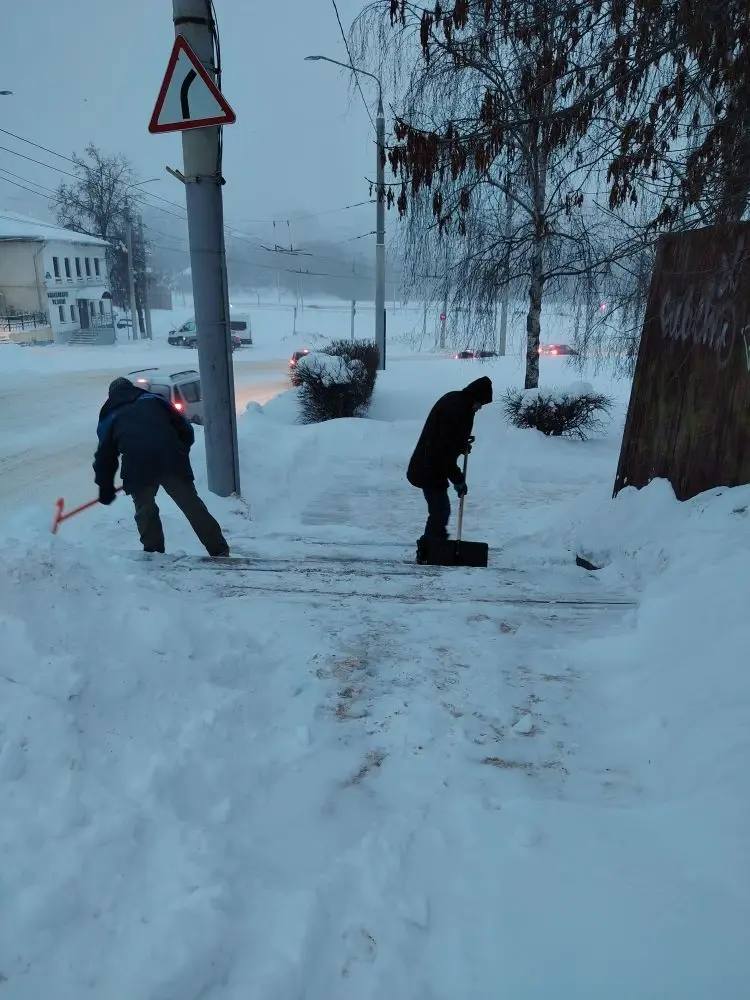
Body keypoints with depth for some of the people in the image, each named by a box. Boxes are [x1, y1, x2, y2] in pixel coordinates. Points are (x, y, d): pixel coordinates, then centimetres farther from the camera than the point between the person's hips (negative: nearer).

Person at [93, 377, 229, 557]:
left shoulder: (108, 417, 25)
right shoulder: (153, 399, 25)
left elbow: (105, 455, 27)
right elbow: (185, 429, 17)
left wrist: (105, 488, 36)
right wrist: (180, 453, 29)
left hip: (138, 468, -1)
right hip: (172, 460, 1)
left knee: (145, 511, 20)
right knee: (192, 505, 9)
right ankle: (220, 551, 12)